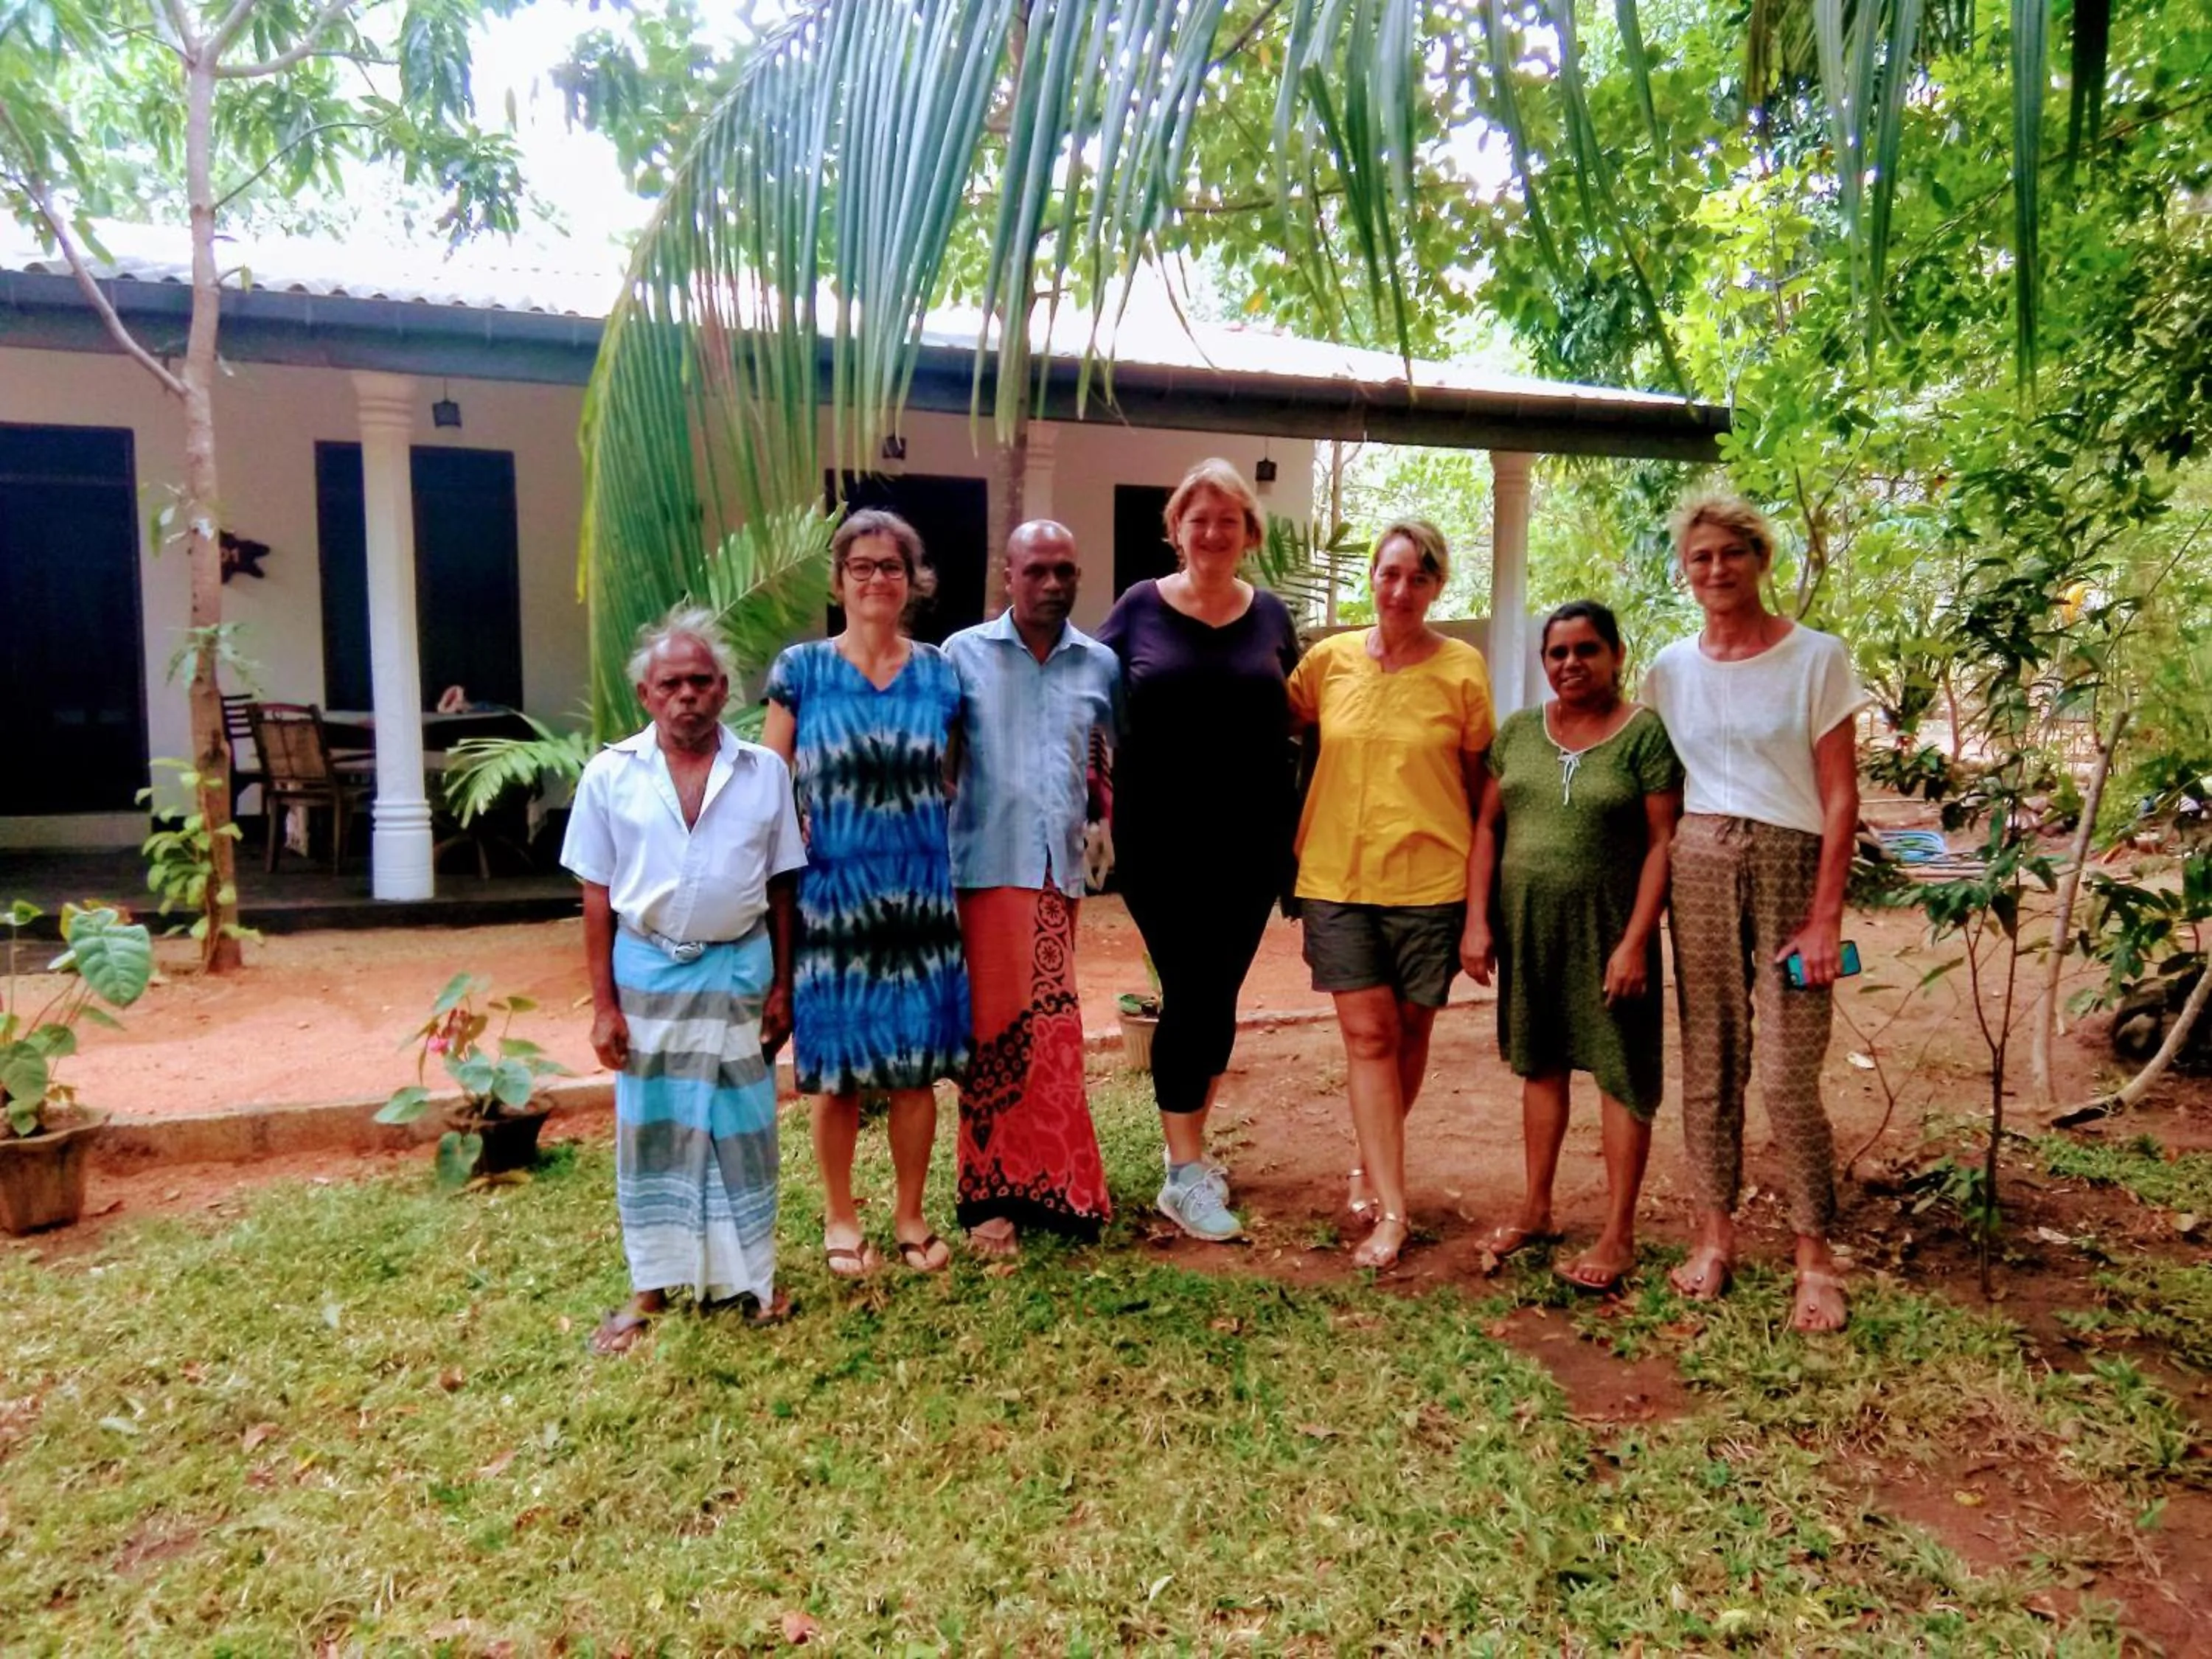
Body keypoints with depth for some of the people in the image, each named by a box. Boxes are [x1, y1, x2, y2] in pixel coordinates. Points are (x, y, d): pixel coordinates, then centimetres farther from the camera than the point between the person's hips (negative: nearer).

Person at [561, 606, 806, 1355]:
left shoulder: (765, 771, 0)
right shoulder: (611, 774, -2)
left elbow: (781, 888, 3)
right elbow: (597, 896, 0)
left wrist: (782, 987, 1)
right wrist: (604, 1003, -3)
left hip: (738, 969, 0)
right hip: (647, 969, 0)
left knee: (742, 1127, 8)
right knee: (650, 1129, 10)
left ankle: (750, 1277, 24)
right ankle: (652, 1288, 24)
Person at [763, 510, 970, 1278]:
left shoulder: (939, 673, 6)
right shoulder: (801, 669, 0)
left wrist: (951, 860, 5)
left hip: (920, 896, 2)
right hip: (831, 894, -2)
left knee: (917, 1062, 7)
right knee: (835, 1063, 6)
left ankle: (910, 1214, 25)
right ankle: (840, 1219, 24)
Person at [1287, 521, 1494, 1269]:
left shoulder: (1462, 668, -3)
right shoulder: (1330, 659, 1)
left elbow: (1479, 781, 3)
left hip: (1429, 878, -1)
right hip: (1338, 876, 1)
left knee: (1408, 1033, 11)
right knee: (1367, 1035, -2)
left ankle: (1371, 1167, 33)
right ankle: (1391, 1208, 4)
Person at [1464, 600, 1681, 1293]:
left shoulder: (1644, 731, -6)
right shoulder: (1519, 729, 7)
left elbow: (1663, 842, -9)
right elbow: (1487, 827, 8)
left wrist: (1635, 941, -15)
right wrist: (1477, 920, 0)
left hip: (1605, 924, -4)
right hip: (1526, 923, 4)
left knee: (1620, 1072, 2)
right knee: (1540, 1064, 14)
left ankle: (1618, 1235, 12)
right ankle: (1536, 1208, 28)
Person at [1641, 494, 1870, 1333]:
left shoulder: (1816, 657, -2)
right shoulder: (1670, 670, 8)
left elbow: (1840, 796, -5)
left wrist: (1825, 915, -11)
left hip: (1790, 865, -3)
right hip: (1698, 866, 3)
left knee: (1785, 1076, -6)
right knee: (1708, 1066, 7)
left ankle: (1815, 1254, 11)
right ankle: (1715, 1232, 20)